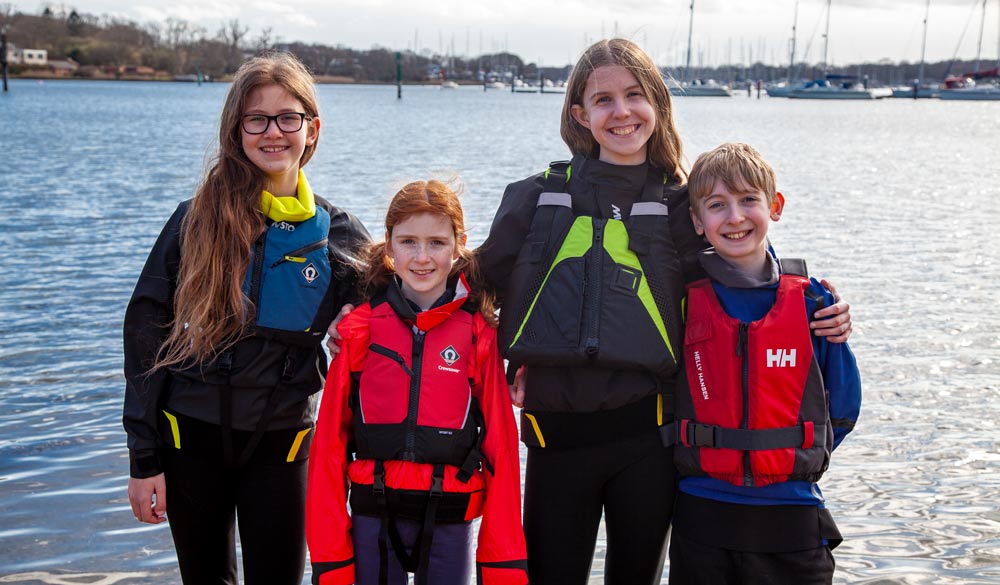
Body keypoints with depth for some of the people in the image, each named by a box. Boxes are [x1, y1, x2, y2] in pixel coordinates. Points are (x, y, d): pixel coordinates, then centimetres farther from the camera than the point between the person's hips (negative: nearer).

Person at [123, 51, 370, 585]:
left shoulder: (340, 237, -2)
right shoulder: (199, 219, -5)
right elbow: (146, 331, -3)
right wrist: (143, 458, -5)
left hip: (281, 442, 0)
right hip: (192, 436, 0)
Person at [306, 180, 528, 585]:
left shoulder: (479, 335, -2)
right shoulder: (360, 331, 0)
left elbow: (501, 448, -1)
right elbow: (329, 445, 0)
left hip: (449, 524, 0)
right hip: (374, 521, 1)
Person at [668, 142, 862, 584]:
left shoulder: (809, 299, -1)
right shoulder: (683, 299, -1)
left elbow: (841, 407, 5)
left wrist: (795, 462, -1)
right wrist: (696, 459, 0)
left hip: (791, 518, 0)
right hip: (702, 515, 0)